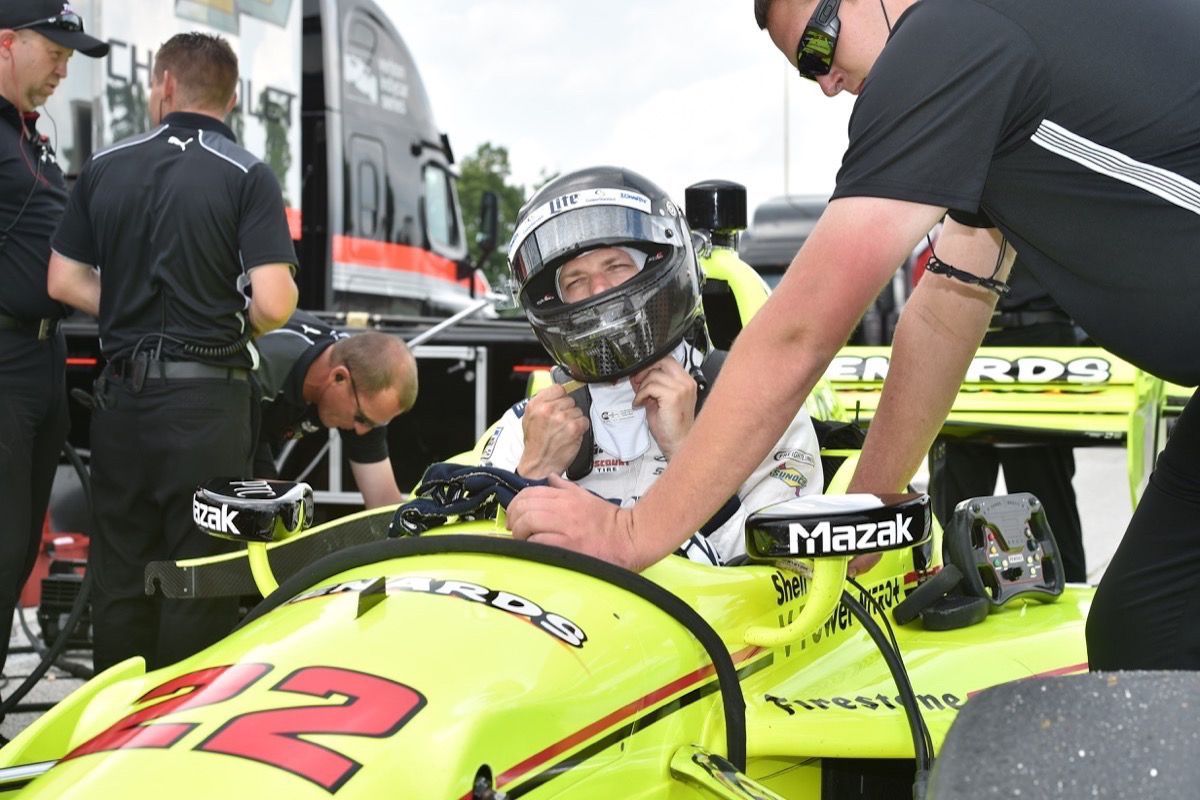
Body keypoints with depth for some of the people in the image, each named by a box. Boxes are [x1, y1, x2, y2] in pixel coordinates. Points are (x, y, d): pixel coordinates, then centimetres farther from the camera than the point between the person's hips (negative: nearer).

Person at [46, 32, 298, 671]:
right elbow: (273, 303, -16)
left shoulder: (104, 167, 6)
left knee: (118, 576, 14)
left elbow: (64, 281, 8)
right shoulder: (247, 176, -7)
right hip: (206, 396, -4)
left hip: (120, 395, 4)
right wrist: (241, 327, 5)